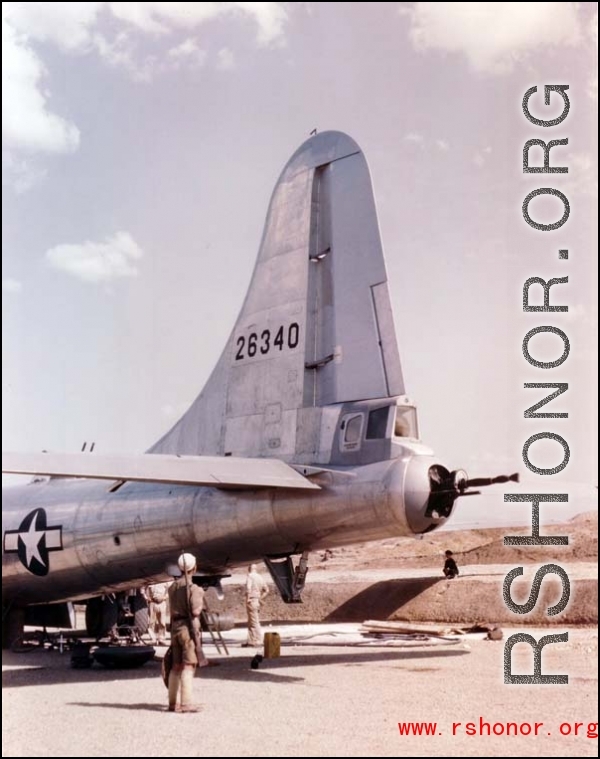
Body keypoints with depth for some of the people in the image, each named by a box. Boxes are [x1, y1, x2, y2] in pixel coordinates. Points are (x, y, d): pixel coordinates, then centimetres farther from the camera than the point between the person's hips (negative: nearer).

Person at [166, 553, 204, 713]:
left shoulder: (172, 587, 13)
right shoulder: (193, 588, -11)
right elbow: (195, 611, -17)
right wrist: (201, 602, 2)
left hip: (175, 627, 7)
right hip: (188, 628, -7)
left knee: (176, 666, 12)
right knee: (188, 666, -8)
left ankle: (172, 703, 15)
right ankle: (186, 703, -13)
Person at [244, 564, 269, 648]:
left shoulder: (250, 576, -11)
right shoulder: (259, 577, 13)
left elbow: (248, 588, -26)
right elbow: (266, 590, 19)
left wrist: (248, 599, -19)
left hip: (251, 601, -8)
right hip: (257, 601, 8)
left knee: (254, 622, -5)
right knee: (250, 623, 16)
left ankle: (258, 641, -3)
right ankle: (251, 641, 19)